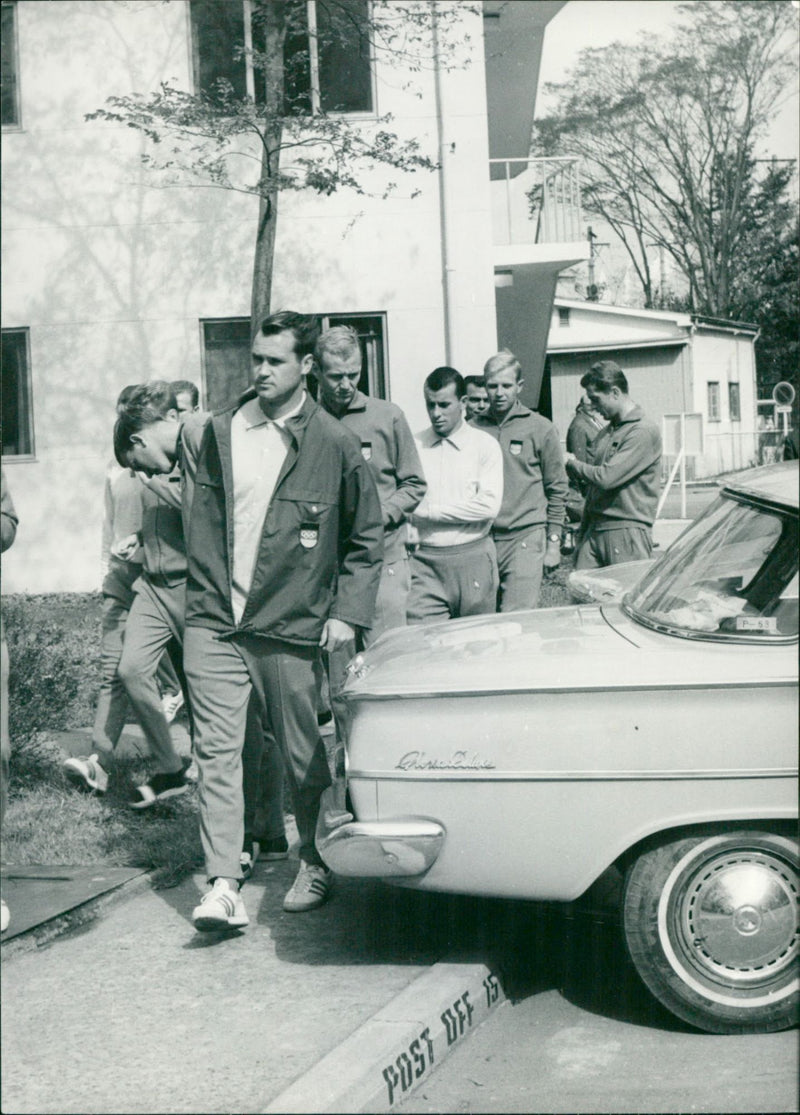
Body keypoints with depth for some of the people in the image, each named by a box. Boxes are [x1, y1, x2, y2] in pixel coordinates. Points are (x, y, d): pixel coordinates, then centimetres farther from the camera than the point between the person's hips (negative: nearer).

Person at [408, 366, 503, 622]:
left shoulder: (484, 445, 2)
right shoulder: (414, 445, 8)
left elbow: (489, 505, -8)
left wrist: (429, 512, -9)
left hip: (472, 556, -1)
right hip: (424, 562, 1)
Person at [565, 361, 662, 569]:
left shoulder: (644, 431, -10)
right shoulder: (605, 433, 18)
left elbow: (606, 477, -18)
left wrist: (572, 463, -1)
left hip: (627, 531, -8)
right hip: (594, 530, 8)